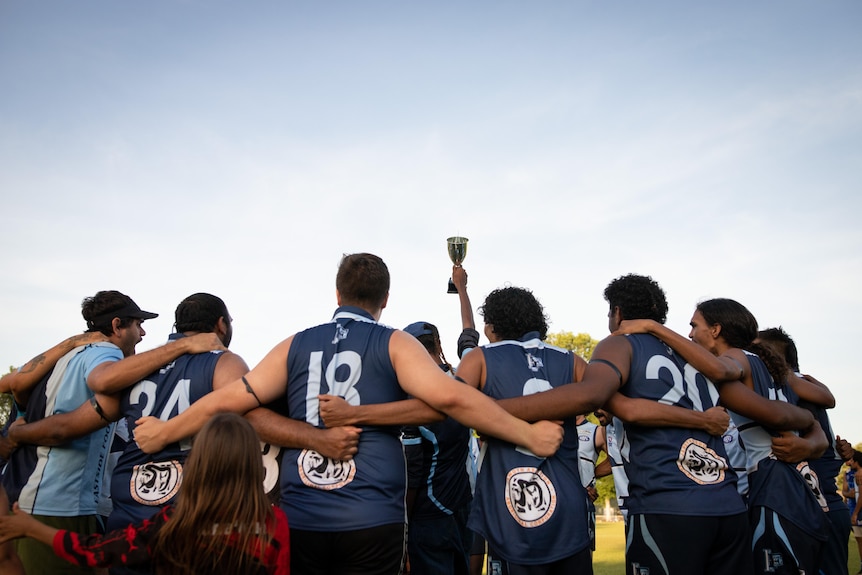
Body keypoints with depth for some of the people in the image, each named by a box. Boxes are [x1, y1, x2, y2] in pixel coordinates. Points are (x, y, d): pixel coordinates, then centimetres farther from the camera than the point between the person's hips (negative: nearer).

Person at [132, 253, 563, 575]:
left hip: (298, 519, 3)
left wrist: (162, 433, 21)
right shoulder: (394, 343, -2)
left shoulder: (296, 345, 7)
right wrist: (529, 435, -10)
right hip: (372, 521, -2)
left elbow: (228, 400, 6)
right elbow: (449, 396, -16)